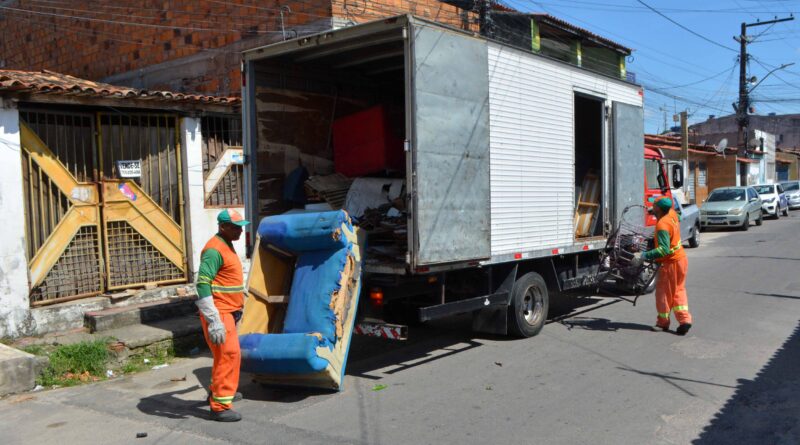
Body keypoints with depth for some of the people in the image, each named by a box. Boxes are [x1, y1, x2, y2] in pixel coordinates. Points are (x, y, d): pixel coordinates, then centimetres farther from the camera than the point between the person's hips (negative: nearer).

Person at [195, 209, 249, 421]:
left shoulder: (227, 247, 14)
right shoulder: (214, 250, -18)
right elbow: (203, 284, -25)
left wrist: (237, 308, 26)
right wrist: (214, 321, -29)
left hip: (228, 312, 10)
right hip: (218, 313, -10)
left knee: (226, 354, 22)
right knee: (228, 355, -10)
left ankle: (218, 392, 39)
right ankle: (220, 406, -4)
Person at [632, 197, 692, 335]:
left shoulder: (662, 224, -27)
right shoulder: (672, 214, -1)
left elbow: (664, 249, -34)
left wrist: (644, 256, -35)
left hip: (670, 263, -9)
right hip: (681, 258, 9)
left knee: (664, 292, 8)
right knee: (679, 290, 16)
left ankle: (663, 322, 21)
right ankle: (684, 320, 10)